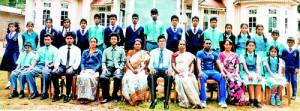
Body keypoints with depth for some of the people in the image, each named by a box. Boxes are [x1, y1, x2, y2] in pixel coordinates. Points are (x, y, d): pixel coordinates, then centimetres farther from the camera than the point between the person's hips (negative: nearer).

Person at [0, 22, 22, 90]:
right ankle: (9, 82, 23)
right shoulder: (7, 35, 10)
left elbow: (20, 44, -4)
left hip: (15, 52, -6)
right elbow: (7, 43, 18)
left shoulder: (18, 35, -5)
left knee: (15, 68, -9)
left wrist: (20, 53, -5)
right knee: (8, 68, 12)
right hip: (8, 52, 6)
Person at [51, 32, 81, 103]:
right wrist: (56, 66, -12)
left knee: (69, 74, -37)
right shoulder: (61, 48, 16)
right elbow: (58, 59, 9)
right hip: (62, 66, 3)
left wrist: (72, 68, -22)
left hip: (72, 68, -3)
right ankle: (57, 94, -13)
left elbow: (78, 61, -4)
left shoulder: (77, 49, 6)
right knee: (53, 73, -28)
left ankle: (68, 95, -22)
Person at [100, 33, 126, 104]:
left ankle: (115, 96, -15)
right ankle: (106, 96, -16)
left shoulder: (121, 50, 13)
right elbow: (103, 62, 11)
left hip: (117, 68, -1)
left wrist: (119, 68, -10)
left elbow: (123, 62, 7)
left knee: (117, 77, -35)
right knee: (102, 77, -30)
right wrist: (104, 68, -9)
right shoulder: (106, 50, 18)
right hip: (108, 68, 2)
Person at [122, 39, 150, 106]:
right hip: (131, 70, 0)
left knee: (142, 79, -35)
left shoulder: (144, 53, 15)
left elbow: (145, 64, 3)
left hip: (140, 71, 0)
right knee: (128, 79, -34)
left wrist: (139, 70, -16)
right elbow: (127, 62, 2)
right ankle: (131, 98, -34)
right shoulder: (130, 52, 16)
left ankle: (138, 97, -28)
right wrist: (132, 70, -15)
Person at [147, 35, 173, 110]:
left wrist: (169, 69, -19)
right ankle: (153, 100, -31)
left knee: (169, 77, -38)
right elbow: (150, 63, 8)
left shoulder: (170, 52, 19)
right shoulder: (153, 51, 20)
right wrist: (151, 68, -17)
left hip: (165, 70, 0)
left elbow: (171, 64, 6)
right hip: (156, 70, 0)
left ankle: (166, 101, -32)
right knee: (151, 76, -37)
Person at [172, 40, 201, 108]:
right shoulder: (174, 55, 14)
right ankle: (185, 102, -36)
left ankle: (194, 101, -33)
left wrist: (190, 72, -10)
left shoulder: (189, 55, 20)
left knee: (192, 80, -34)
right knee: (181, 80, -37)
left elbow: (192, 65, 10)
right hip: (178, 73, -1)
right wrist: (179, 73, -14)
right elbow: (173, 66, 3)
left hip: (188, 73, 1)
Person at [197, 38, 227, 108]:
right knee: (202, 78, -38)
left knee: (223, 78, -25)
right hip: (204, 71, -3)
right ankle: (203, 100, -35)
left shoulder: (215, 54, 15)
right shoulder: (200, 53, 7)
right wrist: (200, 71, -28)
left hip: (212, 71, 3)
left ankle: (222, 100, -23)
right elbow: (198, 63, -7)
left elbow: (219, 63, 4)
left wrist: (222, 72, -17)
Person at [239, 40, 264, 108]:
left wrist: (258, 75, -21)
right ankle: (251, 100, -22)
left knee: (260, 80, -32)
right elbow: (245, 66, -7)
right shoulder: (243, 55, 6)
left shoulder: (257, 56, 14)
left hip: (254, 72, 2)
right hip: (245, 73, -2)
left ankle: (256, 100, -25)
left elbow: (258, 66, -2)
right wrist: (249, 74, -25)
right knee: (250, 80, -36)